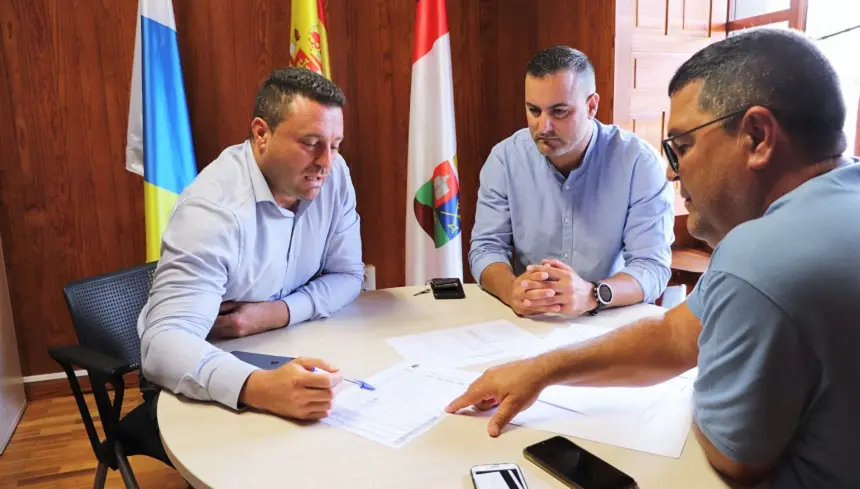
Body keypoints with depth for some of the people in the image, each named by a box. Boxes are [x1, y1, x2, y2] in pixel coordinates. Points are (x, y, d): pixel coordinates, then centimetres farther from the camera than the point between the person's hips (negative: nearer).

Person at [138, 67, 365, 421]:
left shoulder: (334, 176, -10)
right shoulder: (213, 209, -27)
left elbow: (347, 275, -1)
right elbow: (163, 344, -36)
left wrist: (276, 312, -18)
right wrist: (257, 388, -53)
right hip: (206, 387, -5)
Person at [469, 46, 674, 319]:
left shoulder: (641, 163, -10)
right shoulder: (504, 158, -4)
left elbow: (652, 266, -14)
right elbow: (486, 247, -5)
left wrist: (593, 295, -34)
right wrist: (511, 290, -27)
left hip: (614, 321, -2)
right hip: (528, 321, 2)